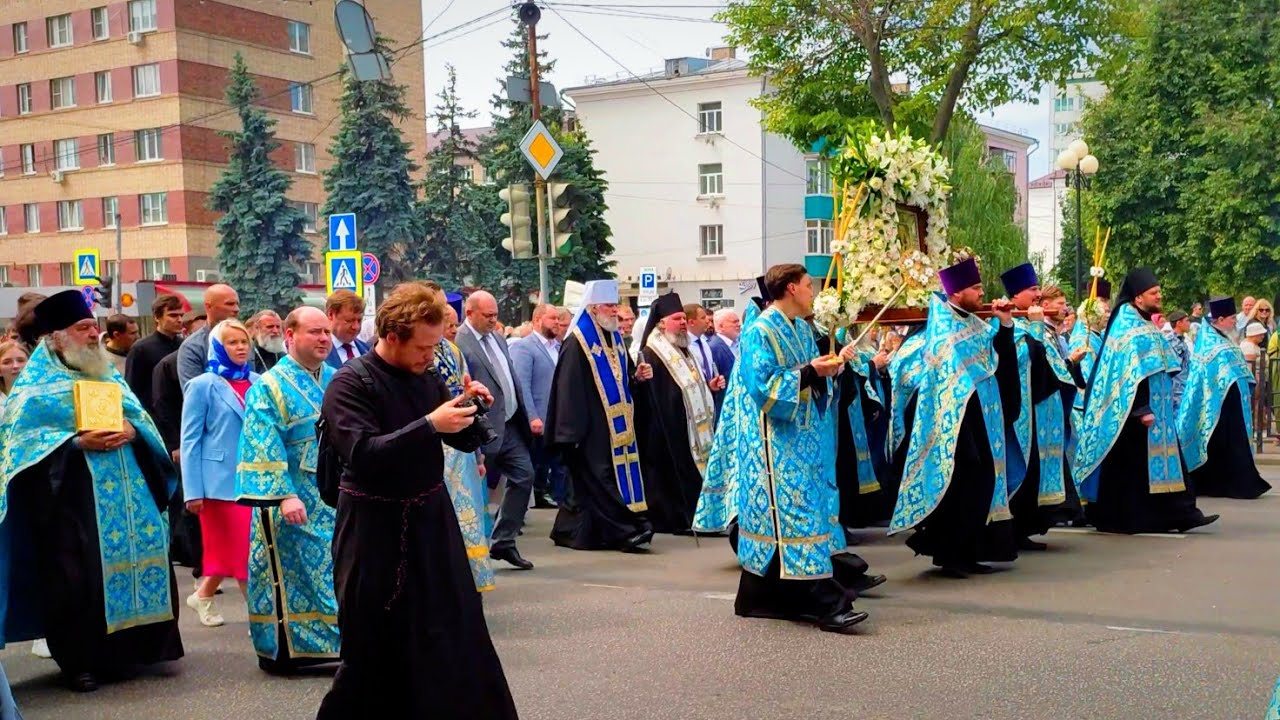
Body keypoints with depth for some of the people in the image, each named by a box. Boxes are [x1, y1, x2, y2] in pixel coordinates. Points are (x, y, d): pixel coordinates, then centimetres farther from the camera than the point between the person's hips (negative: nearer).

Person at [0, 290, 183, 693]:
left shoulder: (108, 375, 17)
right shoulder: (36, 385, -2)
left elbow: (139, 417, 16)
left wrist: (132, 431, -8)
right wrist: (78, 443, -21)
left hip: (126, 494, 6)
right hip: (72, 497, -6)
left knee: (139, 560, 6)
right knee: (80, 578, -6)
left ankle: (131, 648, 20)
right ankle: (80, 661, 7)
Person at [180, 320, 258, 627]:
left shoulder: (257, 383, 8)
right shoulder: (203, 386, -4)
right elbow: (190, 440, -5)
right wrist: (192, 491, -10)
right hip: (221, 479, -4)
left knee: (229, 546, 10)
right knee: (239, 547, -1)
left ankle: (203, 596, 30)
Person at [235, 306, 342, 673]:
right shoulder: (270, 387, -8)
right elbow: (265, 448, -15)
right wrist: (284, 495, -24)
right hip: (294, 502, -6)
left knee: (336, 571, 10)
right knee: (291, 571, 0)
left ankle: (332, 640, 22)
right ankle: (283, 649, 11)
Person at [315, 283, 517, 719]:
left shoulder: (427, 377, 4)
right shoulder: (350, 384, -14)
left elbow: (467, 441, 10)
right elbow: (363, 456, -26)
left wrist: (471, 407, -10)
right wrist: (430, 425, -29)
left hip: (432, 519, 6)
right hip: (376, 530, -6)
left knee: (458, 635, 13)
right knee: (377, 649, 4)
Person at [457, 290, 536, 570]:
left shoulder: (497, 336, 13)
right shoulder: (459, 343, -14)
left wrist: (523, 416, 14)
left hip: (511, 424, 8)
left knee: (524, 476, 7)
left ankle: (503, 542, 17)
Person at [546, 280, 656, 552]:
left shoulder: (615, 338, 14)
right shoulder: (577, 344, -12)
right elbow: (570, 390, -16)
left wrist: (637, 376, 1)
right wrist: (573, 432, -20)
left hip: (617, 424, 9)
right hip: (592, 428, -9)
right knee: (601, 479, -5)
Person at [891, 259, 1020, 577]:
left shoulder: (975, 324, 13)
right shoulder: (941, 323, -11)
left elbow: (997, 358, 16)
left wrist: (1005, 325, 6)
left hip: (981, 419, 8)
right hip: (955, 419, -8)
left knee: (982, 482, 9)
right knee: (957, 487, -6)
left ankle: (967, 553, 16)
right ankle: (948, 555, 3)